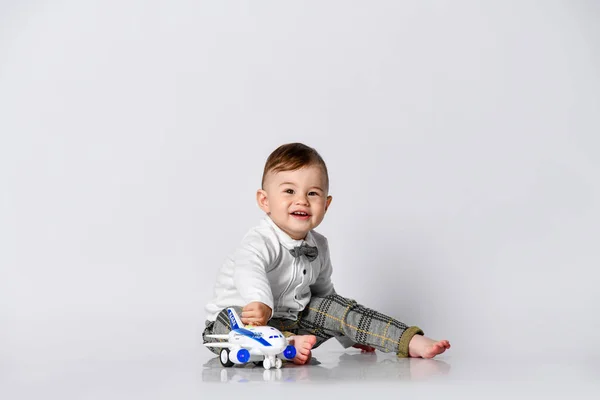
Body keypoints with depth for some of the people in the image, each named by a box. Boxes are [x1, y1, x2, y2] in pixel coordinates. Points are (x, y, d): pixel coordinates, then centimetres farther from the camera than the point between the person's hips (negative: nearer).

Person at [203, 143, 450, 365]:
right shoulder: (260, 243, -23)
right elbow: (248, 270, -46)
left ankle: (410, 342, -10)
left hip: (293, 321, 7)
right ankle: (288, 345, -62)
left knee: (337, 307, -8)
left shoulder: (318, 246, 3)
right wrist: (261, 303, -69)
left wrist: (351, 336, 24)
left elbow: (322, 290, 19)